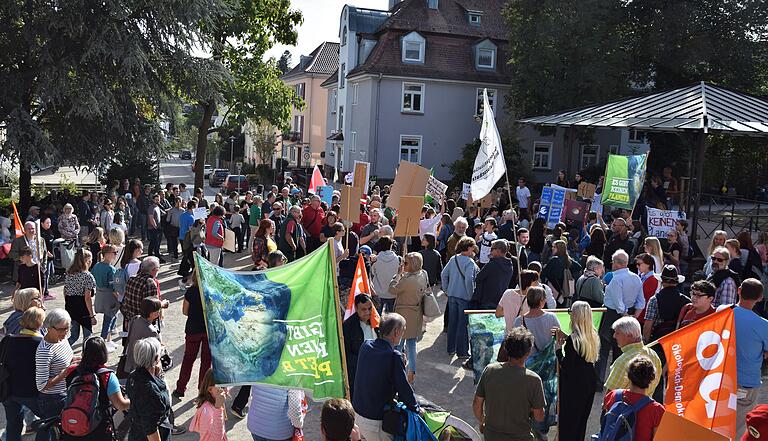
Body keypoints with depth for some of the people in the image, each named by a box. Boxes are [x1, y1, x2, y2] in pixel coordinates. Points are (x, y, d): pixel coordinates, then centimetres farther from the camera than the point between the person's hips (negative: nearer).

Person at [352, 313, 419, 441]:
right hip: (375, 422, -7)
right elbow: (404, 388, -16)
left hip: (356, 411, 7)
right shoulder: (394, 356, -23)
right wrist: (416, 409, 1)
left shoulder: (366, 345, -4)